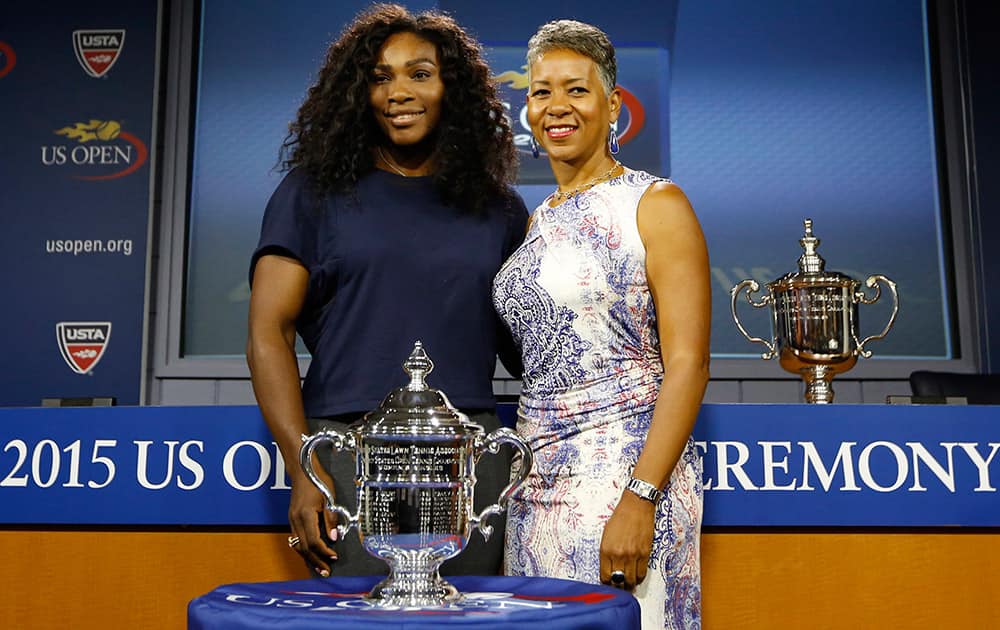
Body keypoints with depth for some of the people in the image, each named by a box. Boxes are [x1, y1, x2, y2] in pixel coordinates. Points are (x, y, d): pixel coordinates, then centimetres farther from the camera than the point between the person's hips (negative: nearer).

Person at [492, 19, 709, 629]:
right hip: (538, 480, 6)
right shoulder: (537, 223, 14)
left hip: (626, 470, -6)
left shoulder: (655, 204, -5)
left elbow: (688, 362, -12)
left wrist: (640, 497, -20)